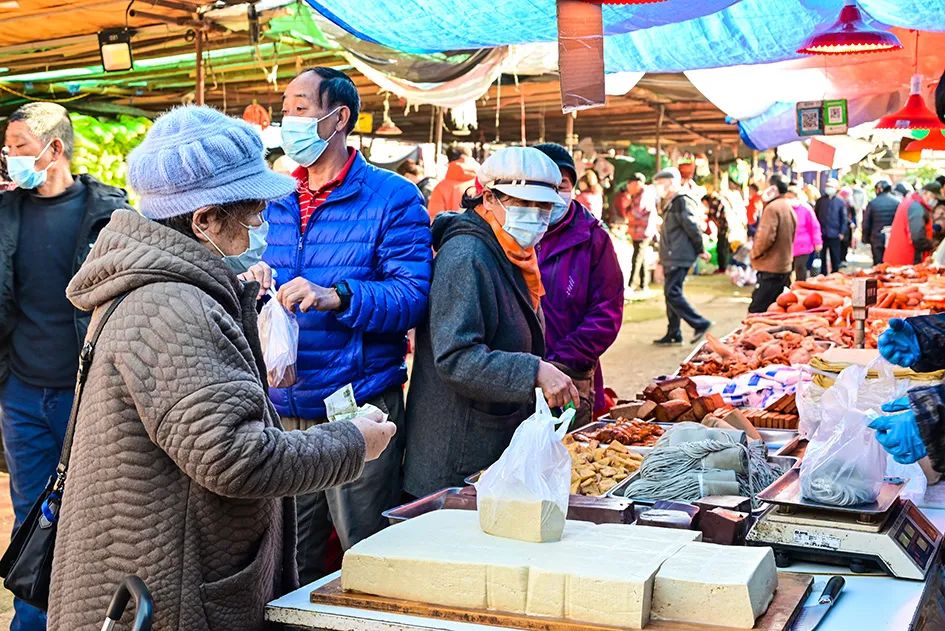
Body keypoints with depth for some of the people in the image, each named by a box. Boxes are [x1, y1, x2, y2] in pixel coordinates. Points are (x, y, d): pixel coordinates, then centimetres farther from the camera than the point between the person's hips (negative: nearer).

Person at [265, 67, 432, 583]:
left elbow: (413, 296, -13)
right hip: (281, 410, 5)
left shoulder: (392, 198, -4)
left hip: (359, 409, -5)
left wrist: (336, 297, -27)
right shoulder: (274, 202, 13)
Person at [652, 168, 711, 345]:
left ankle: (700, 324, -6)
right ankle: (673, 334, 16)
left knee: (672, 293, -13)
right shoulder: (672, 203, 19)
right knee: (671, 294, 11)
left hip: (679, 258, -10)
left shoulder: (682, 202, -14)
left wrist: (699, 250, -12)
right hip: (671, 258, 10)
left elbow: (692, 227, -18)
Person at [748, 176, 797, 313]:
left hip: (770, 267, -9)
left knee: (756, 311, -10)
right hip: (785, 266, 9)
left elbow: (765, 237, -23)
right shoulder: (789, 208, 14)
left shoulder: (772, 208, -15)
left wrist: (754, 253, -7)